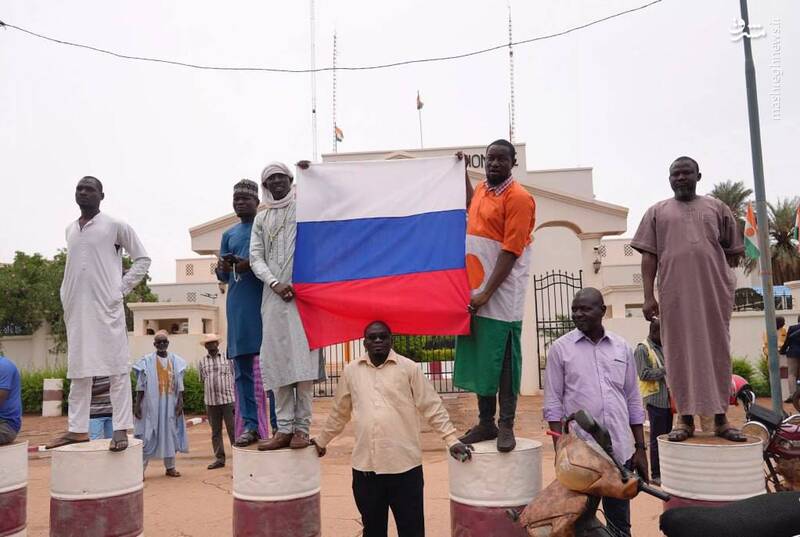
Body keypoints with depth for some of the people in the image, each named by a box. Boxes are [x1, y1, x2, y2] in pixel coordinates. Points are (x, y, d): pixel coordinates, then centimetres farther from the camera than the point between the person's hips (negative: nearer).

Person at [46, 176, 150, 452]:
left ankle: (121, 429, -4)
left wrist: (121, 289, -6)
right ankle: (77, 429, 16)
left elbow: (143, 258, 2)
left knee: (116, 368, -5)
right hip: (76, 309, 6)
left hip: (106, 307, -6)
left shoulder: (115, 226, 0)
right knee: (78, 369, 9)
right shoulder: (70, 229, 17)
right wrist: (66, 298, 12)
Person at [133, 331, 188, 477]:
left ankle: (170, 467, 16)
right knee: (148, 435, -3)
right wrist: (137, 404, -6)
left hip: (170, 403, 3)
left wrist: (180, 402, -4)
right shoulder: (147, 361, -2)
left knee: (170, 433, 7)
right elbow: (140, 385, -2)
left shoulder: (176, 361, 5)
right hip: (152, 403, -3)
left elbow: (179, 384, 4)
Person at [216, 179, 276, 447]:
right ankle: (251, 426, 7)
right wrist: (223, 267, -2)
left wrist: (252, 264, -15)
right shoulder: (229, 235, 22)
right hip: (237, 306, 5)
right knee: (242, 369, 2)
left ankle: (278, 425, 0)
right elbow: (222, 276, 21)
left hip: (265, 301, -5)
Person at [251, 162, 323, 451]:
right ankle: (284, 429, 6)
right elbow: (256, 257, 11)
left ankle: (302, 428, -4)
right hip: (273, 295, 4)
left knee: (302, 359, -9)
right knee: (277, 362, 1)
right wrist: (275, 283, -5)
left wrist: (310, 174, -13)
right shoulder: (261, 218, 19)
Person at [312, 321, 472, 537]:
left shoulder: (409, 368, -1)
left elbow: (432, 406, -1)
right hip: (365, 465, 3)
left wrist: (452, 439, -8)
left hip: (405, 464, -2)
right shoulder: (351, 371, 6)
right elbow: (339, 412, 18)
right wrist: (322, 440, 24)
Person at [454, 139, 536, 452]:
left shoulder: (518, 198, -10)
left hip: (501, 295, -7)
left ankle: (506, 426, 9)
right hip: (474, 291, 7)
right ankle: (486, 422, 20)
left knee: (503, 360, -1)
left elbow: (511, 251, -17)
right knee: (480, 358, 10)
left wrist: (487, 293, -19)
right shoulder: (482, 189, 13)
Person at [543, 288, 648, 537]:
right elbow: (553, 404, -3)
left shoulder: (622, 348, 7)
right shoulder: (560, 348, -2)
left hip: (620, 451, 3)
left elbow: (633, 402, 11)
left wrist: (640, 448, 8)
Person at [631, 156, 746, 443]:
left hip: (715, 292, 1)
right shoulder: (657, 212, 11)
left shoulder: (716, 207, 13)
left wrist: (721, 275, 5)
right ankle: (686, 419, 7)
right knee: (680, 354, 1)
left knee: (717, 352, 4)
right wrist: (648, 296, -3)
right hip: (675, 295, -1)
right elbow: (649, 257, 5)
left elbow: (734, 250, 16)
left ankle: (720, 418, 12)